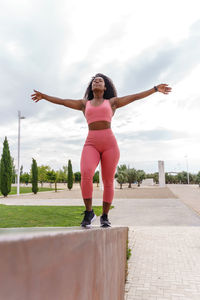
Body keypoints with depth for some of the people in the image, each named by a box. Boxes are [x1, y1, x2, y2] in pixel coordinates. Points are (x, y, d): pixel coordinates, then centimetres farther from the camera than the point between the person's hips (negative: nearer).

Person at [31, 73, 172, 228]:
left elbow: (135, 96, 15)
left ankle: (105, 216, 19)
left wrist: (156, 88, 14)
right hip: (91, 144, 0)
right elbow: (63, 101, 22)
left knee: (108, 182, 0)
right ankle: (89, 212, -10)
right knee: (86, 174, -26)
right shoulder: (84, 104, 21)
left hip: (110, 144, 0)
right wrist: (44, 96, 23)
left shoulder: (112, 102, 17)